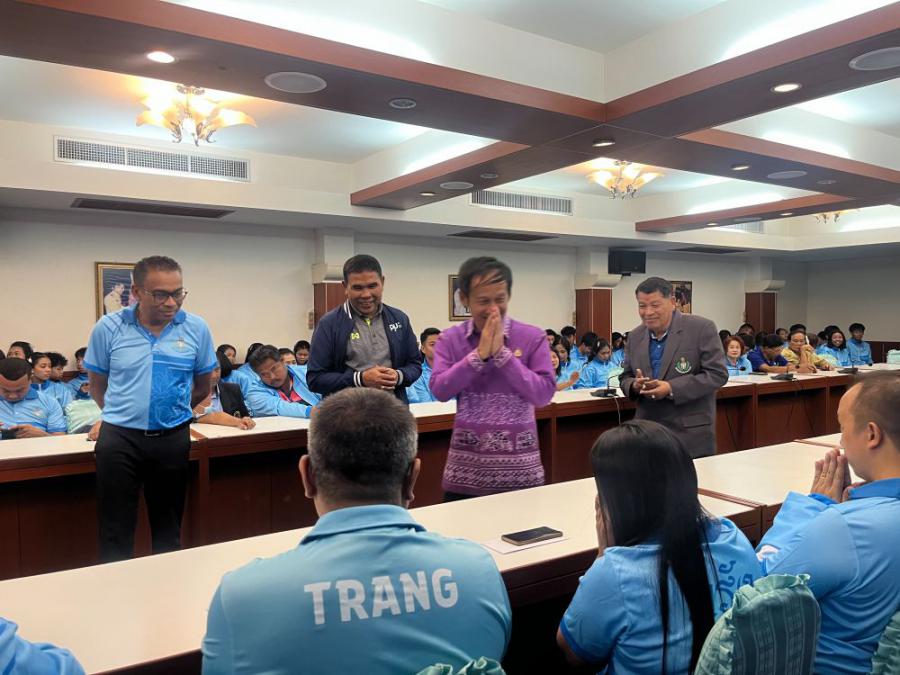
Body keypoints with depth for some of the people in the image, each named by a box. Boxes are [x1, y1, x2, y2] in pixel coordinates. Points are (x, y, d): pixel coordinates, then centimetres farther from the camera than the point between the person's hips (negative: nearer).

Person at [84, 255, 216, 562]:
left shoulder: (196, 328, -4)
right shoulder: (108, 328, -5)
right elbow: (97, 386, 8)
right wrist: (124, 413, 12)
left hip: (173, 439, 1)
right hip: (118, 438, -1)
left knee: (169, 529, 15)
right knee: (115, 532, 7)